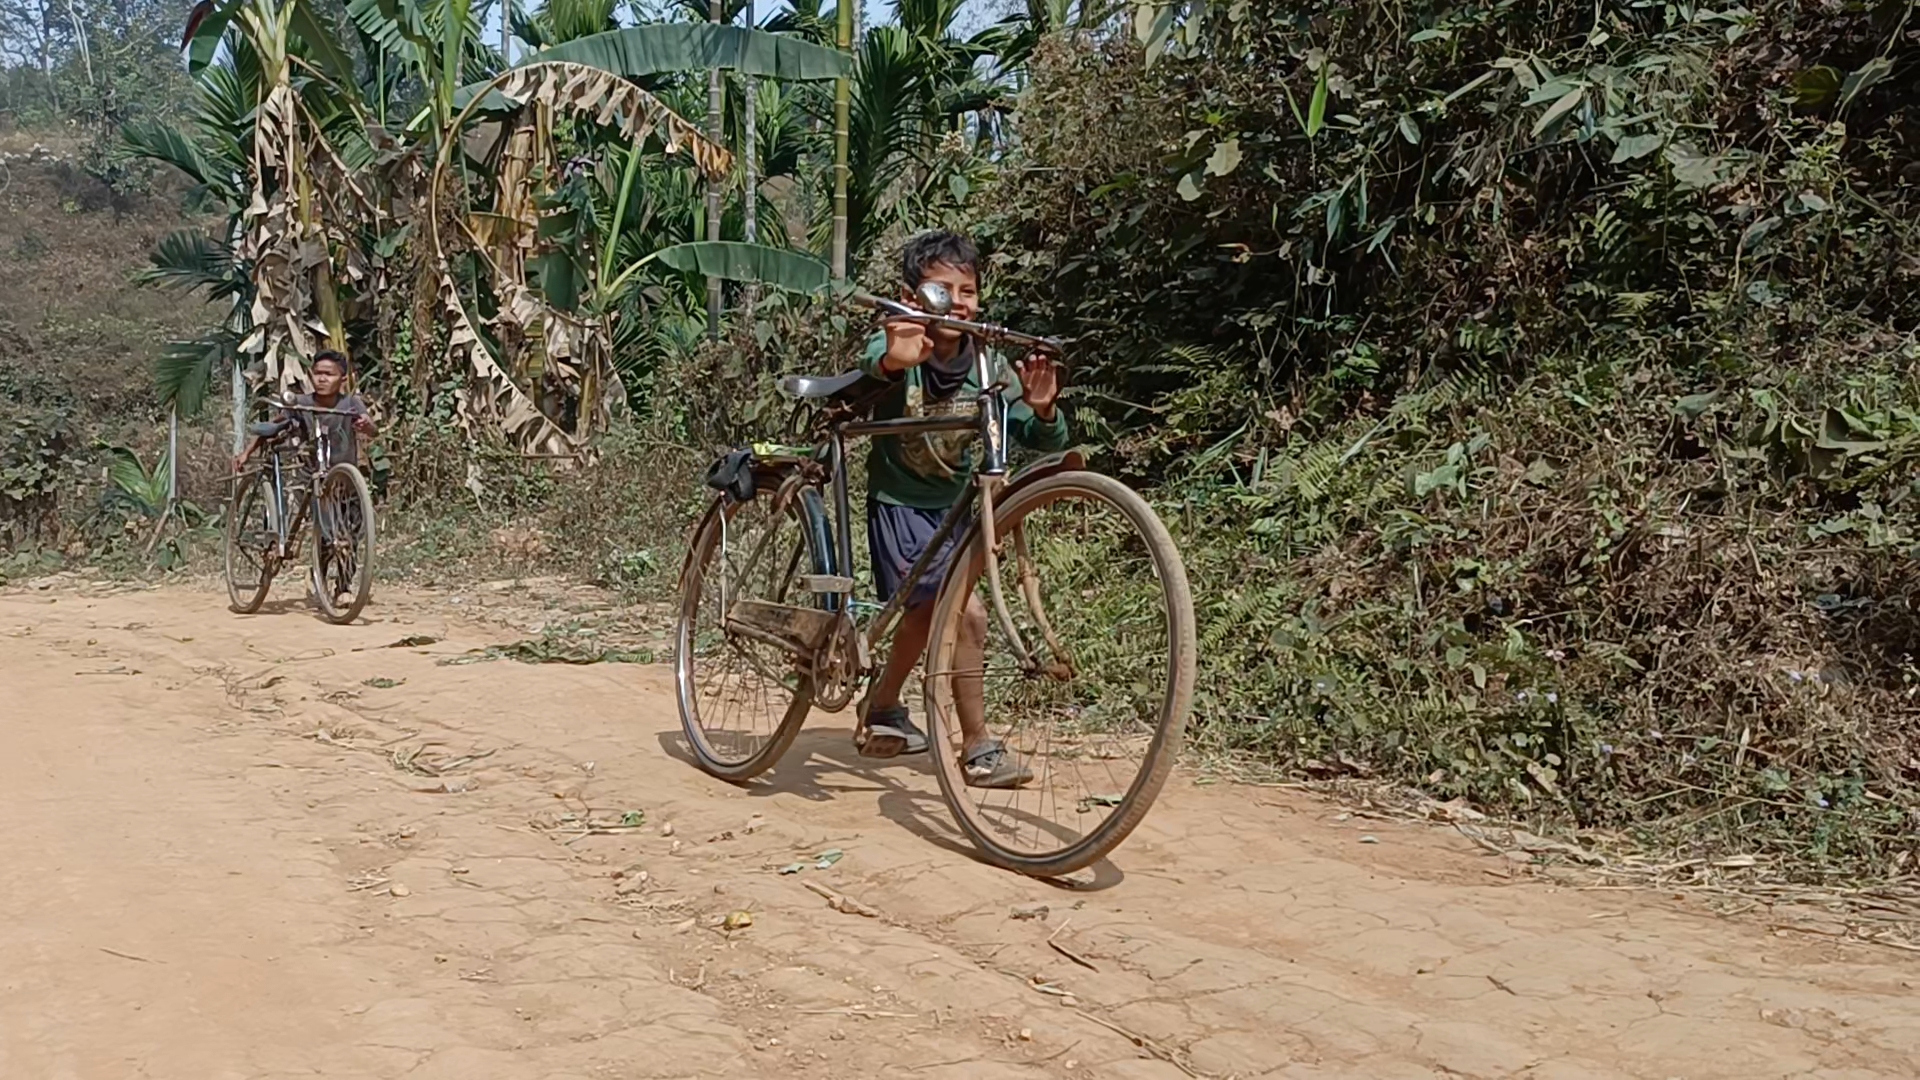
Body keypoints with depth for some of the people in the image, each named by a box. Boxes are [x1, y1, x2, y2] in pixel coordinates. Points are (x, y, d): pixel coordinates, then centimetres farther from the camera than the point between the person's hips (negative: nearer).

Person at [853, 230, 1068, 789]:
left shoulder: (987, 366, -10)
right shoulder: (899, 345, -19)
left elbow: (1046, 441, -15)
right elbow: (875, 361, -45)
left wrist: (1042, 409, -38)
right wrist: (894, 360, -69)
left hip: (955, 504, 5)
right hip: (899, 502, -5)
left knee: (927, 612, 23)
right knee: (967, 611, -20)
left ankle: (881, 711, 48)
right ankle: (978, 748, -7)